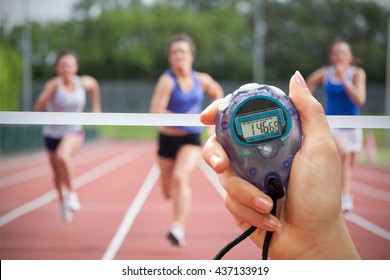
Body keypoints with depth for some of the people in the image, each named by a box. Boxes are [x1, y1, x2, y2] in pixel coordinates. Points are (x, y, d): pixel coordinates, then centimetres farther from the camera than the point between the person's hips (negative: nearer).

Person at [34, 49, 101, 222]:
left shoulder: (84, 83, -8)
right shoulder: (53, 84, -17)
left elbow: (94, 85, 18)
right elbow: (38, 107, -30)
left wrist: (96, 106, 17)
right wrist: (52, 89, -40)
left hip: (73, 132, -1)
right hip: (52, 133, 1)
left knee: (63, 156, -34)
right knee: (57, 173, 15)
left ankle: (71, 193, -11)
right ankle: (62, 201, 46)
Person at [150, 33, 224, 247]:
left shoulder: (201, 79, -1)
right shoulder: (167, 80, -14)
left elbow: (217, 92, 21)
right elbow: (156, 111, -25)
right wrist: (180, 119, -37)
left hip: (191, 139, 0)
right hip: (168, 139, 0)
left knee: (180, 178, -26)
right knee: (168, 192, 12)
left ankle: (178, 230, -29)